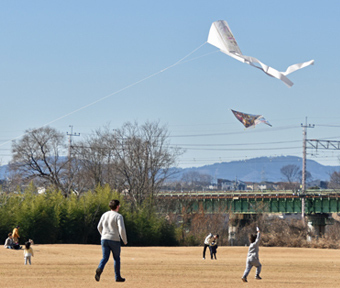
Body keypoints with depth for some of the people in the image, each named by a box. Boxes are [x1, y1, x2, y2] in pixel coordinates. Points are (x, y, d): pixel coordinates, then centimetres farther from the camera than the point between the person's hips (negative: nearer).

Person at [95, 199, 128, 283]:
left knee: (105, 258, 2)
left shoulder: (105, 215, 10)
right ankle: (117, 277, 18)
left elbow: (99, 227, 17)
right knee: (116, 258, 12)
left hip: (104, 239, 4)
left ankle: (99, 269, -28)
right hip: (114, 240, -4)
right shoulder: (118, 216, -8)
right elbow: (121, 229, -17)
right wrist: (125, 240, -4)